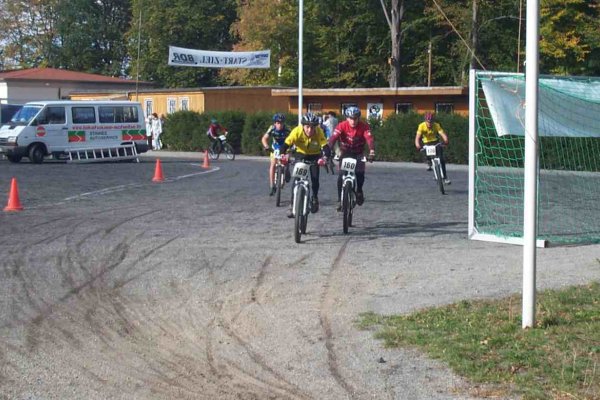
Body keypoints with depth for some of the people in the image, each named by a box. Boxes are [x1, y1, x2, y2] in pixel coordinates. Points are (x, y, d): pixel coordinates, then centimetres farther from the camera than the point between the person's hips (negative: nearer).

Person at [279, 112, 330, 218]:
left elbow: (325, 146, -37)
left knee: (315, 178, -12)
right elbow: (286, 144, -37)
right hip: (301, 154, 0)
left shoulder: (319, 132, -31)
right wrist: (282, 155, -56)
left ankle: (315, 198, 17)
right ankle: (292, 205, -2)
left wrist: (325, 157, -58)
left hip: (315, 155, 0)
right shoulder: (297, 131, -32)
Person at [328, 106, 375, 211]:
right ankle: (340, 200, -2)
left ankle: (359, 191, 13)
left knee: (360, 173, -18)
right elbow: (333, 138, -34)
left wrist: (372, 152, -54)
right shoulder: (342, 126, -23)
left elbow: (369, 139, -35)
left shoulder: (364, 126, -22)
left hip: (358, 153, 0)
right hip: (345, 152, 0)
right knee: (341, 175, -13)